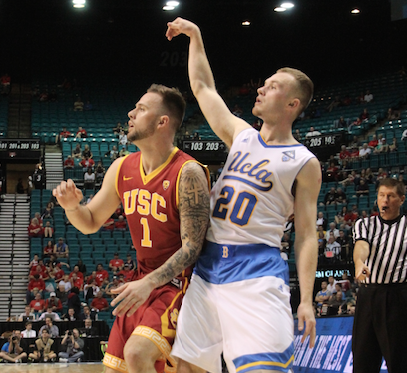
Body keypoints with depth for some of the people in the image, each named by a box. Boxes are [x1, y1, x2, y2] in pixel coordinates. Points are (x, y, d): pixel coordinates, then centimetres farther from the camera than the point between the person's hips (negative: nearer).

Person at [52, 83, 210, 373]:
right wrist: (71, 206, -8)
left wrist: (150, 283, -31)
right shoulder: (122, 169, 4)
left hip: (179, 281, -7)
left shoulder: (187, 173, -18)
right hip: (143, 281, 7)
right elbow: (90, 223, 15)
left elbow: (192, 247, -20)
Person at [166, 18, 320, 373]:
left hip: (256, 272, -6)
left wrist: (307, 300, -12)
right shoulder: (242, 135, 13)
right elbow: (203, 88, 23)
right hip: (208, 265, 6)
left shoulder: (304, 163, -2)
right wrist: (195, 36, 23)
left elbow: (306, 234, -4)